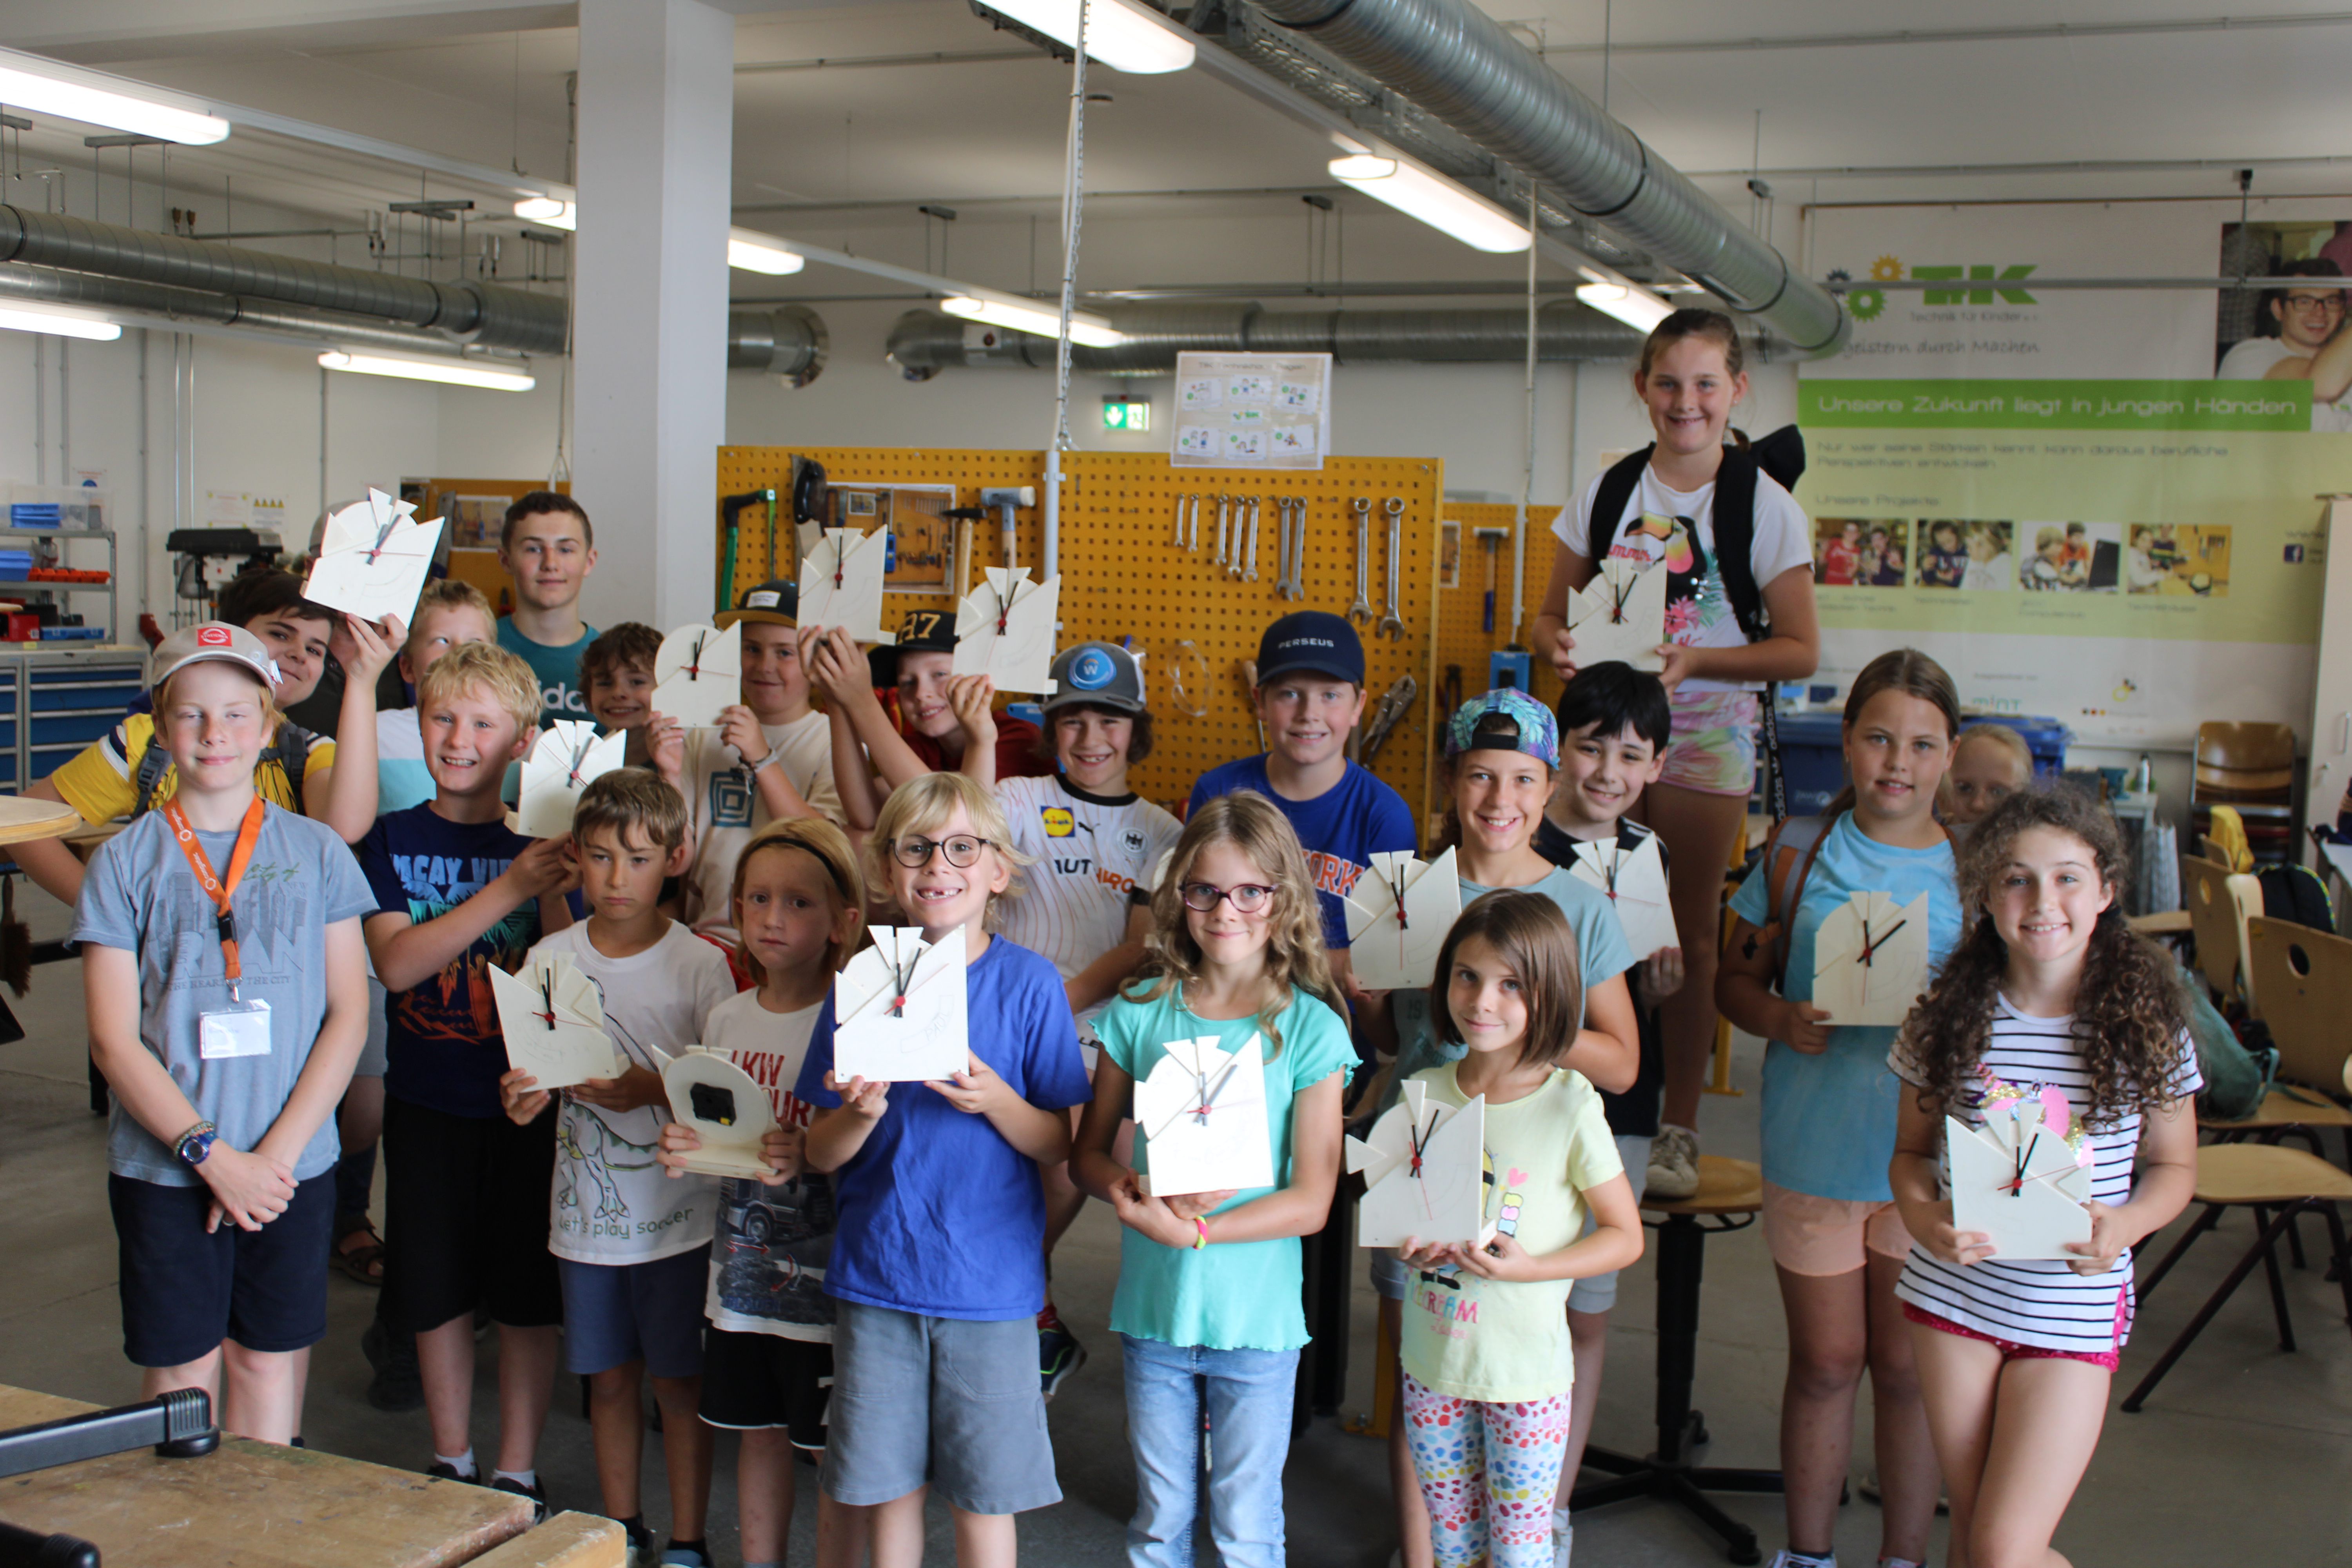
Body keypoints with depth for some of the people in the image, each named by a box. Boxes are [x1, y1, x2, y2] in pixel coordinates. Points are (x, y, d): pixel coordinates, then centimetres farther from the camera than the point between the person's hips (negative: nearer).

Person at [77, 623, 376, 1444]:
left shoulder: (315, 852, 3)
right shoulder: (125, 861, 0)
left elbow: (348, 1015, 1)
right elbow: (114, 1041, -3)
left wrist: (279, 1152, -9)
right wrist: (212, 1155, -12)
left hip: (292, 1164, 1)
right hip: (163, 1165, -1)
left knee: (271, 1362, 8)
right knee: (180, 1372, 5)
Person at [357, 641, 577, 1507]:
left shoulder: (540, 844, -3)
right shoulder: (391, 840, -1)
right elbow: (396, 962, -16)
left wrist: (556, 896, -26)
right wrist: (507, 890, -26)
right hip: (426, 1101, 1)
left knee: (526, 1295, 6)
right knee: (435, 1289, 12)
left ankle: (518, 1471, 21)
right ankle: (452, 1462, 31)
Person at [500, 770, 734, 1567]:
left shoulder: (699, 963, -8)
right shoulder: (551, 957, 2)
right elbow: (534, 1078, 9)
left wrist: (647, 1090, -23)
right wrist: (524, 1099, -14)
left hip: (677, 1212, -3)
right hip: (587, 1211, 3)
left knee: (679, 1379, 6)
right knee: (609, 1376, 15)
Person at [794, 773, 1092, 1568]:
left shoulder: (1029, 984, -6)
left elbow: (1058, 1145, -4)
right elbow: (820, 1155, 2)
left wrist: (996, 1101, -22)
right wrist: (862, 1113, -18)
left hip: (990, 1282, -2)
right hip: (875, 1275, 2)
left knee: (985, 1496, 7)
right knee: (886, 1488, 13)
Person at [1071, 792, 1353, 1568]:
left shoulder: (1309, 1029, -8)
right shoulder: (1141, 1011, 0)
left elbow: (1311, 1201, -10)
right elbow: (1088, 1154, 5)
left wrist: (1194, 1231, -21)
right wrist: (1135, 1190, -17)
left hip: (1257, 1319, -2)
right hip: (1152, 1305, 2)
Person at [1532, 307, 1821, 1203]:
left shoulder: (1764, 505, -4)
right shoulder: (1608, 491, 5)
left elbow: (1800, 650, -4)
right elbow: (1553, 614, 10)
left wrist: (1694, 658, -19)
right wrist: (1560, 644, -14)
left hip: (1705, 736, -2)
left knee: (1688, 935, 3)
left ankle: (1678, 1130, 14)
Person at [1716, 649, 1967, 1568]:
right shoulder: (1799, 853, 2)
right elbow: (1736, 982, 8)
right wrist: (1783, 1020, -12)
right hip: (1814, 1146, 0)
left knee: (1907, 1368, 9)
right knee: (1824, 1362, 12)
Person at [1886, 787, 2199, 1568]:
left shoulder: (2147, 1027, -8)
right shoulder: (1950, 1016, -4)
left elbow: (2174, 1167, 4)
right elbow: (1911, 1151, 5)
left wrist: (2126, 1225, -17)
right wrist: (1923, 1218, -16)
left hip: (2074, 1309, -2)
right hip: (1952, 1295, 2)